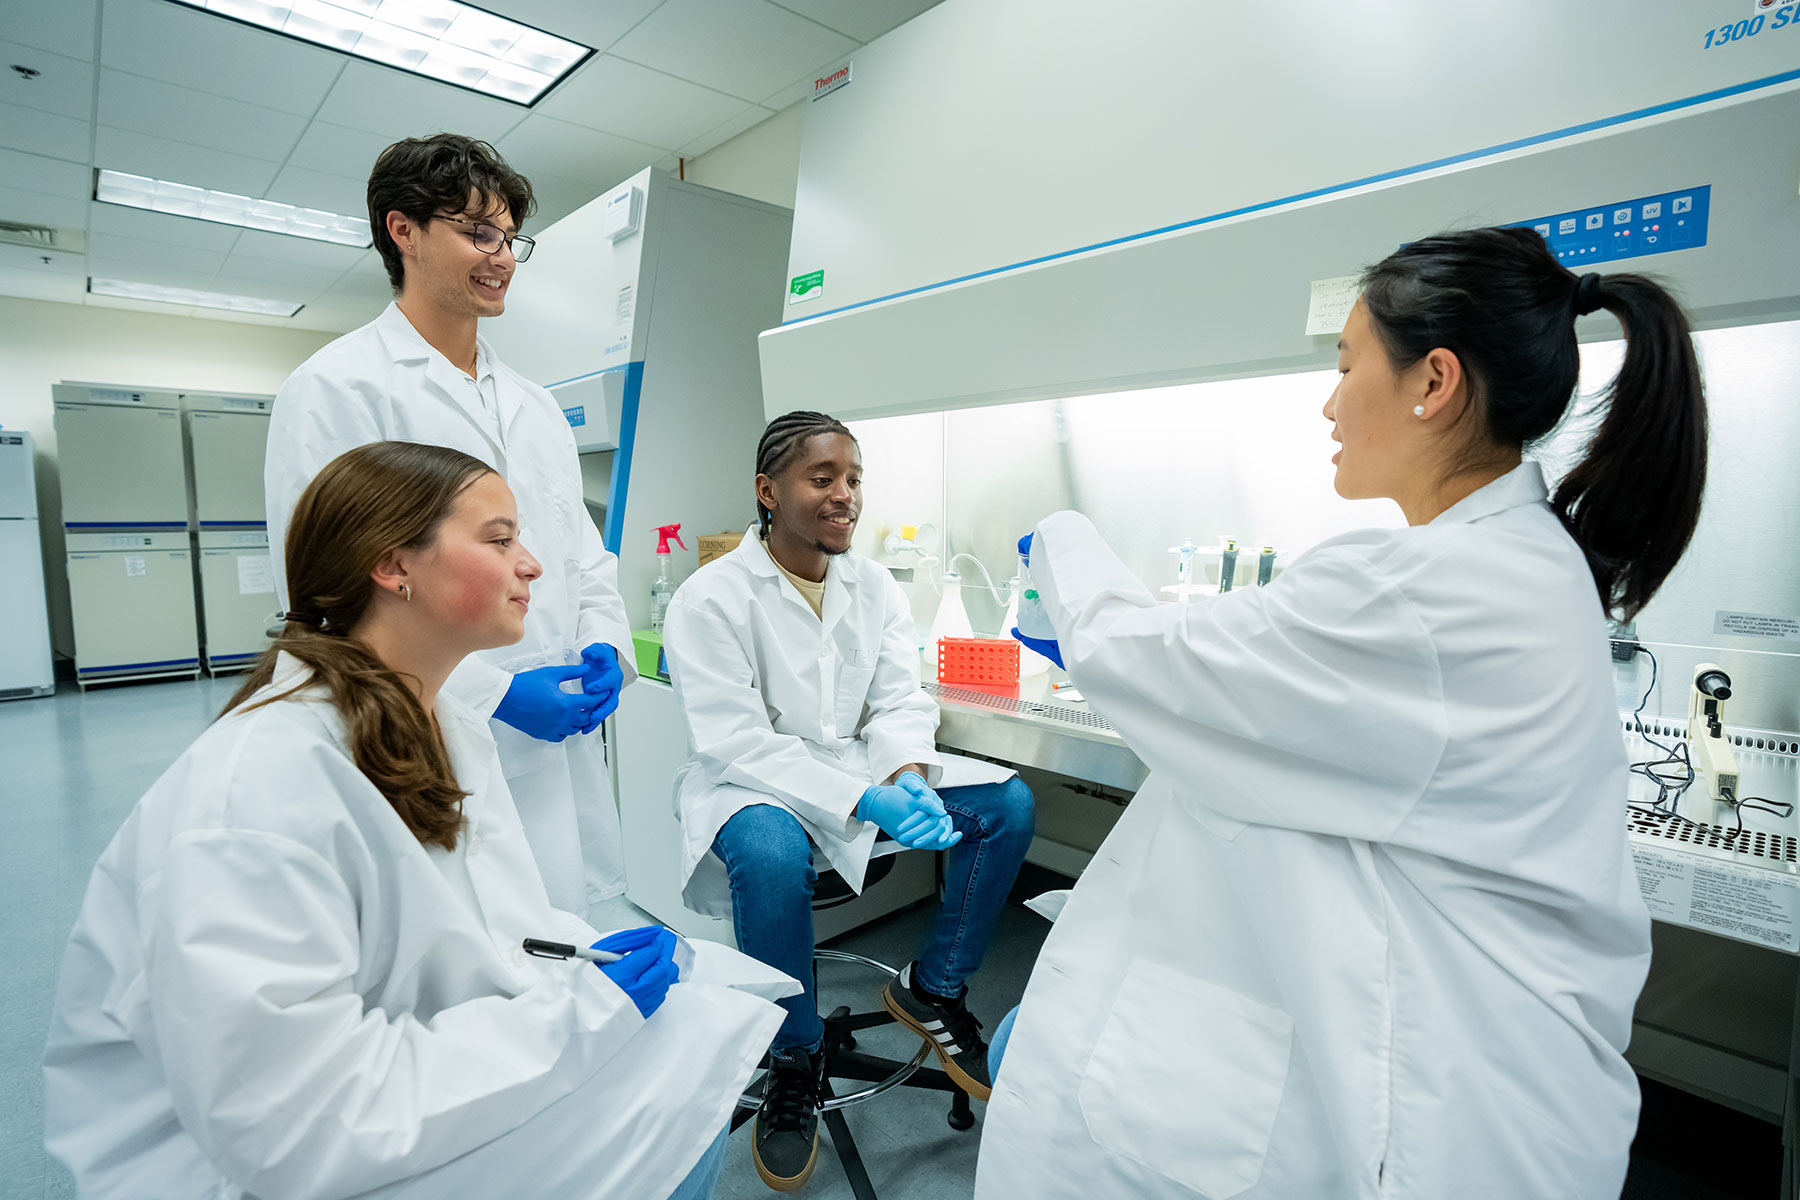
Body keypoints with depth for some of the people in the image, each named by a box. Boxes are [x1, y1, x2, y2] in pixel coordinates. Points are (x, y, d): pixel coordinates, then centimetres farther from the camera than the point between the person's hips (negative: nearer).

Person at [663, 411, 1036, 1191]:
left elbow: (898, 705, 1)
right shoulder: (710, 597, -13)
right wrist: (864, 801, -30)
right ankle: (794, 1061, -8)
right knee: (772, 852, -38)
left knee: (1008, 801, -11)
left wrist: (907, 775, -23)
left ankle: (932, 990, 10)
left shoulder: (876, 587, 5)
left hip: (862, 770, 5)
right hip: (751, 785, -5)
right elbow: (737, 741, -20)